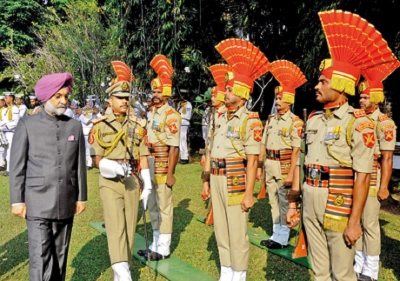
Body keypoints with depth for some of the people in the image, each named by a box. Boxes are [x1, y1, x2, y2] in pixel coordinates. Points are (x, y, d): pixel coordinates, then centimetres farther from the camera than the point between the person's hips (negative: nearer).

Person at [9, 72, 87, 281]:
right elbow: (16, 166, -2)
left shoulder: (75, 126, 6)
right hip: (38, 204, -3)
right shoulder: (27, 125, -2)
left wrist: (81, 197, 8)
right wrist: (17, 200, -5)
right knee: (40, 258, -5)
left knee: (60, 255, 12)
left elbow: (80, 165, 8)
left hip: (66, 204, 3)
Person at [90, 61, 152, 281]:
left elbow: (142, 158, 6)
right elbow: (96, 159, -3)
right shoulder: (100, 126, -2)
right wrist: (111, 166, -24)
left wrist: (147, 185, 1)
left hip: (132, 182, 3)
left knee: (130, 226, 9)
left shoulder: (137, 126, 6)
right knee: (116, 227, -12)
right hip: (110, 183, -3)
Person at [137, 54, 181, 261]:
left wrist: (170, 173, -21)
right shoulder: (152, 112, 12)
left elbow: (174, 148, -18)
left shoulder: (171, 116, -13)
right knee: (152, 206, 16)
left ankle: (164, 249, 13)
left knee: (164, 206, 1)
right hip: (149, 166, 9)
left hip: (163, 167, -9)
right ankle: (156, 244, 29)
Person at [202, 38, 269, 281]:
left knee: (237, 233, 1)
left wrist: (248, 193, -18)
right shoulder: (222, 118, 11)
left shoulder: (250, 120, -12)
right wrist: (207, 180, 15)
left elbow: (252, 161, -15)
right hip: (217, 178, 8)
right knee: (221, 230, 15)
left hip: (236, 179, -8)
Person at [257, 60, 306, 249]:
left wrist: (291, 173, -17)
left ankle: (282, 238, 12)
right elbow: (263, 144, 11)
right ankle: (276, 234, 25)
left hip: (284, 165, -7)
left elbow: (296, 150, -14)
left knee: (284, 202, 2)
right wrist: (259, 167, 9)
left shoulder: (295, 122, -10)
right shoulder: (271, 119, 10)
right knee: (273, 201, 14)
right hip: (269, 165, 7)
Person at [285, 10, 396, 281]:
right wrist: (294, 203, 14)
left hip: (338, 204, -6)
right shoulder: (313, 119, 9)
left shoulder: (358, 123, -12)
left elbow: (362, 177, -15)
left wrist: (354, 221, -17)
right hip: (311, 201, 7)